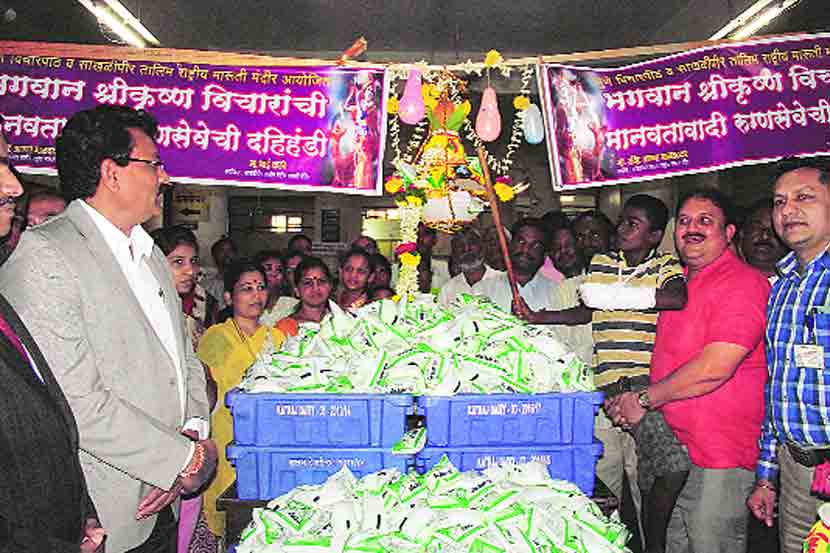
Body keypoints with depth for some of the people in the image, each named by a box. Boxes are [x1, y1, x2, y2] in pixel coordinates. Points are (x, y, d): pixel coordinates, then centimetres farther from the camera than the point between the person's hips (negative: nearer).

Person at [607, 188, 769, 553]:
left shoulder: (744, 283, -14)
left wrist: (644, 399, -15)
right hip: (670, 447, 8)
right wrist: (627, 399, 5)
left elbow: (714, 368, -24)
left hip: (718, 458, -8)